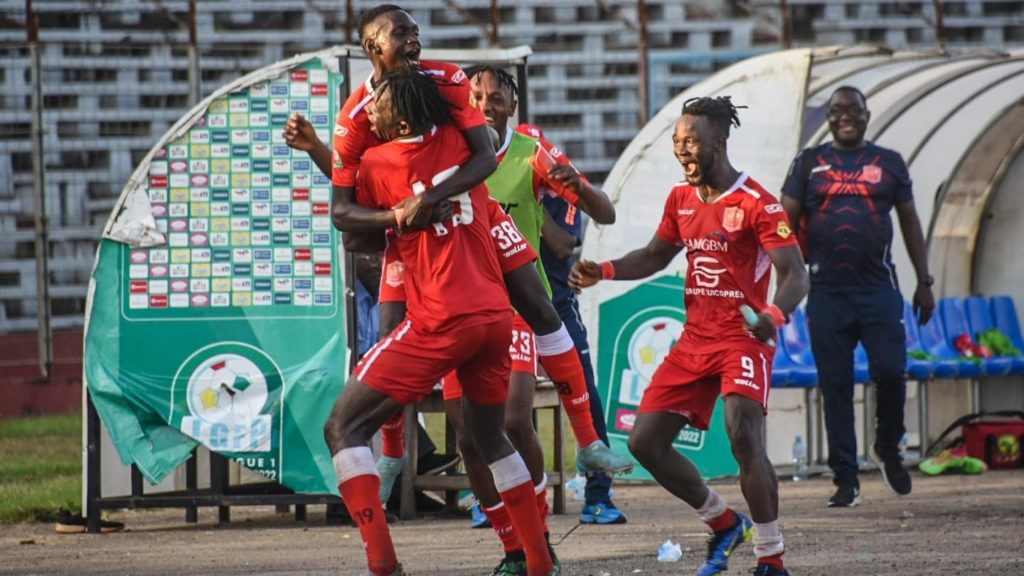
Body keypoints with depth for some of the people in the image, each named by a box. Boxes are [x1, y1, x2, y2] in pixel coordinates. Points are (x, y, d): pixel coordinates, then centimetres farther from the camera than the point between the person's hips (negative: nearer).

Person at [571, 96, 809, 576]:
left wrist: (774, 314, -38)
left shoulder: (756, 204, -12)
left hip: (742, 339, -7)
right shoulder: (680, 199, 10)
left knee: (744, 437, -26)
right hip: (694, 341, 8)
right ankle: (722, 522, 22)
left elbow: (795, 275, -17)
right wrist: (604, 272, 7)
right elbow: (656, 255, 24)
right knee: (645, 441, 2)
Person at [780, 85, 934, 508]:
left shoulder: (888, 163, 11)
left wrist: (924, 282, 8)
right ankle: (845, 481, 5)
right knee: (835, 386, 0)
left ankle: (888, 449, 17)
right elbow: (787, 222, 7)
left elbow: (910, 222, 14)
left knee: (890, 372, -11)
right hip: (827, 293, 0)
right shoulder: (809, 163, 9)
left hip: (878, 288, 0)